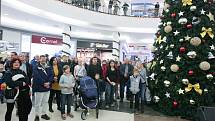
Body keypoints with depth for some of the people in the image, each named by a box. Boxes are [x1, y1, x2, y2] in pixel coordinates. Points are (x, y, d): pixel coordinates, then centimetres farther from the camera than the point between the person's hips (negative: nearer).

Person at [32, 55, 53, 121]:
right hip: (39, 88, -5)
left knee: (45, 102, 14)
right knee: (38, 103, 3)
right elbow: (37, 77, -16)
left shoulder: (49, 67, 9)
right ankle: (37, 115, 18)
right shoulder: (36, 68, -6)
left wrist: (48, 82, -15)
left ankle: (44, 114, 28)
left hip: (47, 88, 5)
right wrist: (44, 83, -19)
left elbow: (51, 75, 1)